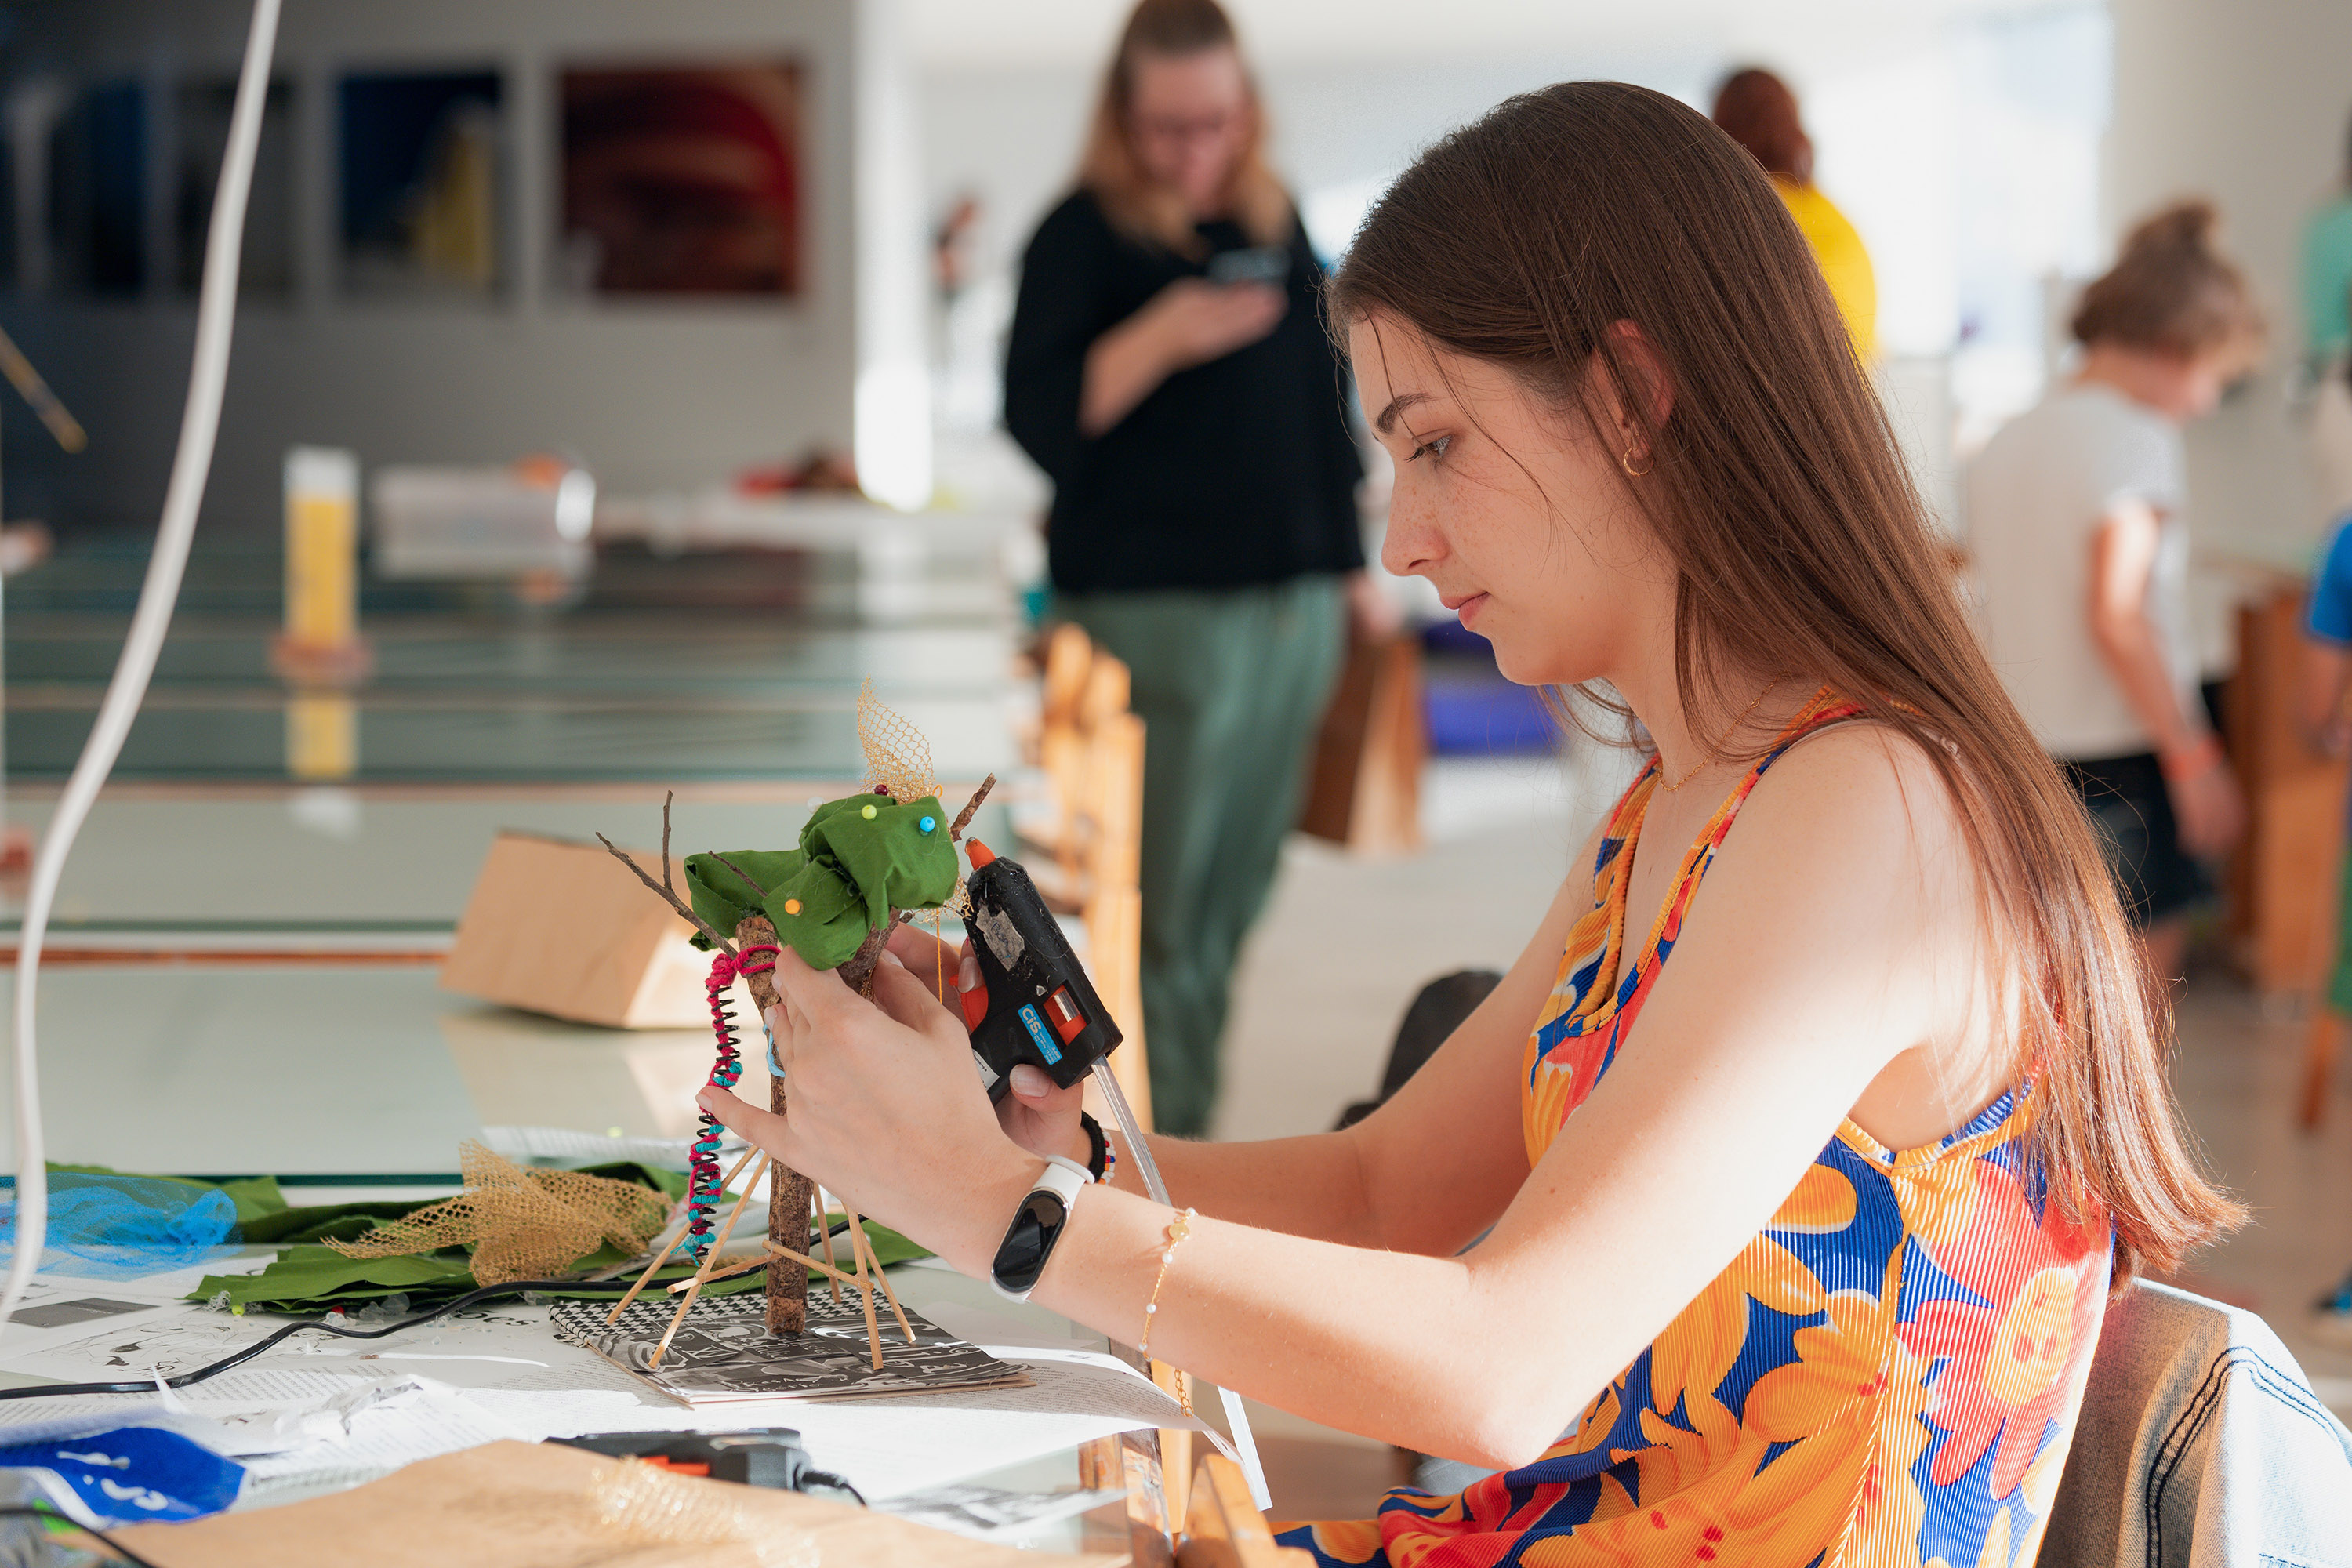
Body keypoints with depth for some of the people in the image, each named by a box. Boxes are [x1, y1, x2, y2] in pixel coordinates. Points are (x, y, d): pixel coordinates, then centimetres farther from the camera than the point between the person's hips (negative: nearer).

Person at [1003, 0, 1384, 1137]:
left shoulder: (1277, 220, 14)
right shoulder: (1083, 235, -3)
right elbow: (1039, 414, -11)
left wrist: (1353, 567, 19)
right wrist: (1159, 339, -25)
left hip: (1294, 604, 6)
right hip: (1153, 607, -6)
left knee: (1234, 895, 9)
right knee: (1158, 905, -8)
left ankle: (1184, 1127, 16)